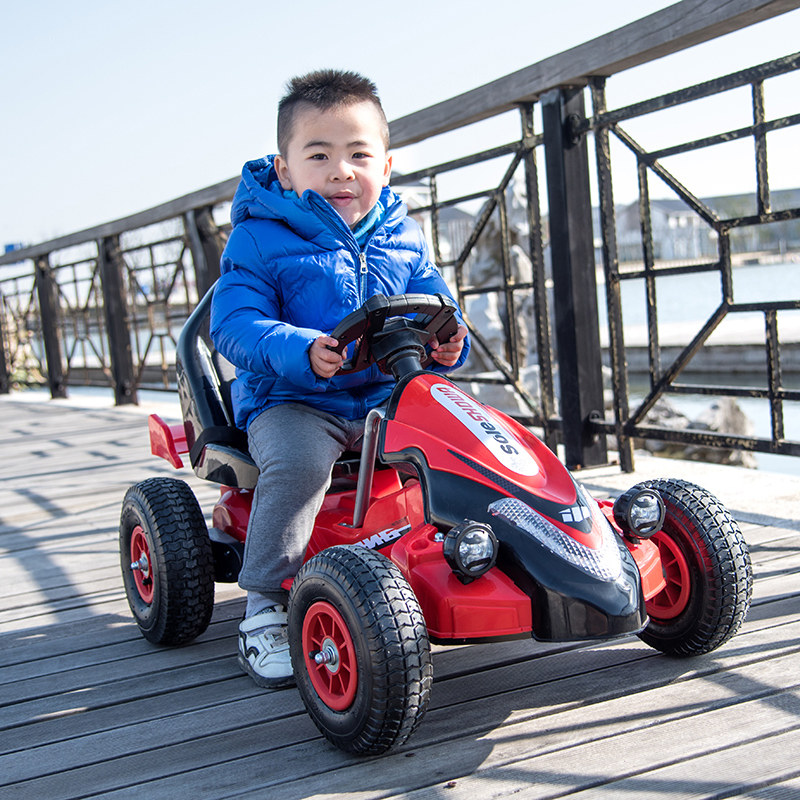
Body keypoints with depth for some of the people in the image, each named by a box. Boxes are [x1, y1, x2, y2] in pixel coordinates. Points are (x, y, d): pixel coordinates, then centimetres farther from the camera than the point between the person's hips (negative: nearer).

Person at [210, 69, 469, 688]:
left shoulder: (403, 237, 11)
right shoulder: (259, 239, -4)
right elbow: (234, 326, -12)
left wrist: (446, 342, -11)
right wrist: (300, 351, -31)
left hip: (389, 394, 5)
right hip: (291, 399, -4)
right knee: (298, 459, -34)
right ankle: (266, 604, -18)